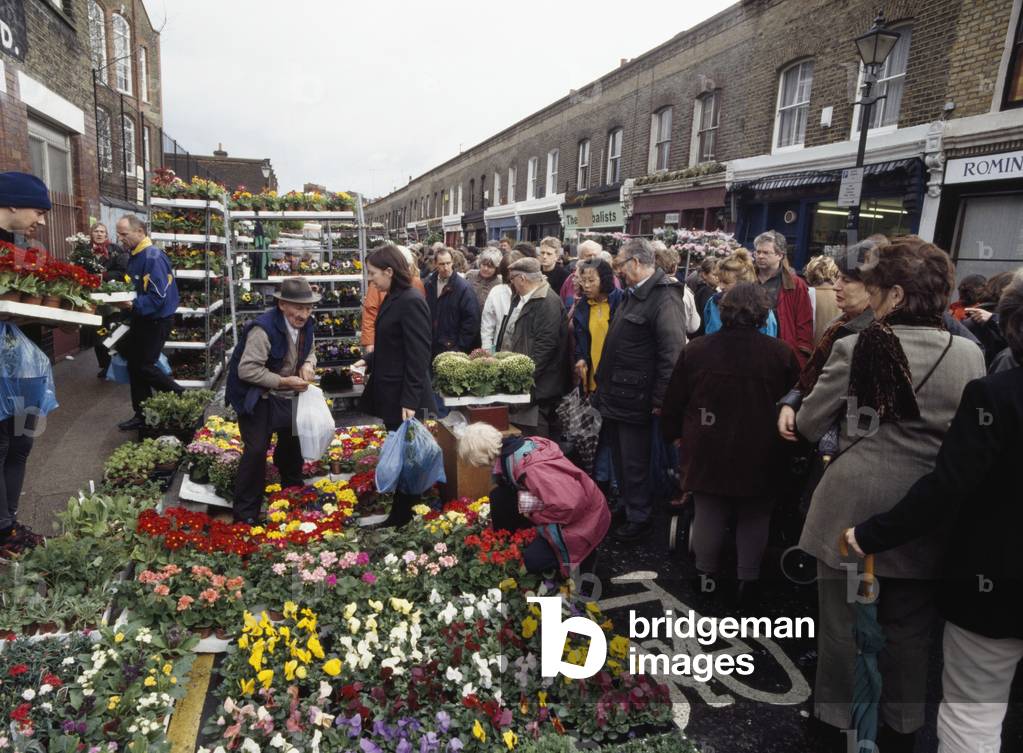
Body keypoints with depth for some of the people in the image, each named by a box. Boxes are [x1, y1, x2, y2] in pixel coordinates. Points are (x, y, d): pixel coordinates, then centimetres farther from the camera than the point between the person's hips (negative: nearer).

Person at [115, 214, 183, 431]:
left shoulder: (153, 257, -21)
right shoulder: (135, 256, 9)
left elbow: (158, 297, -27)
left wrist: (133, 305, -27)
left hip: (156, 321, -10)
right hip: (142, 319, 10)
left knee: (144, 366, -3)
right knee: (134, 364, 13)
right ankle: (142, 415, 22)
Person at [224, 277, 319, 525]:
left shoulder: (306, 324, -7)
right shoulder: (263, 328, -29)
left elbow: (309, 351, 11)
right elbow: (247, 370, -30)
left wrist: (308, 365, -12)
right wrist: (284, 381, -30)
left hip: (287, 395, 8)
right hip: (257, 397, -8)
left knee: (293, 439, 22)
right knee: (257, 450, -13)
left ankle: (292, 488, 48)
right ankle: (245, 512, 3)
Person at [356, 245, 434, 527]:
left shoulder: (411, 302, -19)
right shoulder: (392, 299, 9)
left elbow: (418, 356, -22)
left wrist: (410, 400, -23)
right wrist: (369, 361, 7)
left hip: (404, 396, -9)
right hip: (389, 392, 9)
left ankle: (403, 519, 17)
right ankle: (400, 515, 33)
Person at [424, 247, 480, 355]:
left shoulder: (463, 287, -11)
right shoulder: (429, 283, 5)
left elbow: (472, 319, -12)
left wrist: (460, 346, -13)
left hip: (452, 348, -5)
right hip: (431, 346, 5)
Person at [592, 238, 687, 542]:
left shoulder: (665, 298, -18)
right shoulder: (633, 294, 13)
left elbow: (672, 352, -23)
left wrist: (659, 400, -22)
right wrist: (603, 383, 19)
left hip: (635, 398, -9)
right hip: (614, 393, 9)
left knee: (634, 463, 5)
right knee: (619, 458, 20)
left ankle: (639, 518, 22)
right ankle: (624, 507, 37)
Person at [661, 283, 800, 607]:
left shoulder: (694, 350, -6)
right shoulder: (781, 353, -9)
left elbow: (674, 402, 3)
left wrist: (672, 434, 18)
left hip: (707, 453, 1)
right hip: (759, 455, -1)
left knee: (708, 514, 13)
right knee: (754, 517, 15)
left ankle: (706, 574, 26)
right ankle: (748, 580, 21)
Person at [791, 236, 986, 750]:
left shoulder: (855, 349, -15)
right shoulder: (969, 355, -6)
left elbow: (807, 426, -7)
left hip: (852, 511, -3)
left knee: (844, 623, 15)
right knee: (910, 629, 20)